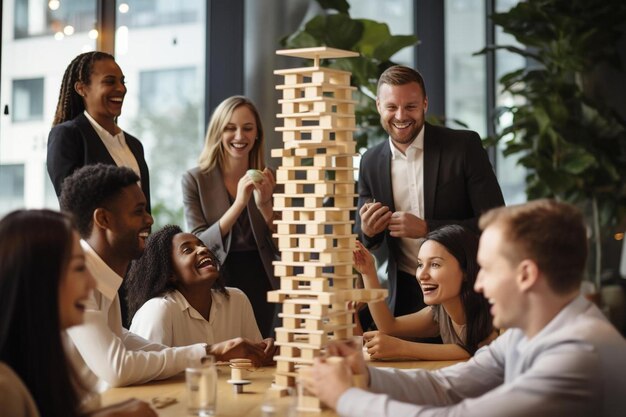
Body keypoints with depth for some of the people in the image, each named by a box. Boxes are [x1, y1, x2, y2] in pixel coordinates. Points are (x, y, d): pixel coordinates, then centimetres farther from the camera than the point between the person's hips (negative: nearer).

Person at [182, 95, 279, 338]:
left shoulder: (267, 179, 1)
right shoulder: (195, 180, -6)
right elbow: (199, 245, -13)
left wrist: (265, 205, -17)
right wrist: (239, 203, -23)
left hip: (260, 283, 2)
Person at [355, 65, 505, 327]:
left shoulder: (465, 146, -10)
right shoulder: (371, 162, 1)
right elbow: (362, 240, 10)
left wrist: (426, 228, -23)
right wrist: (367, 230, -14)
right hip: (404, 294, 3)